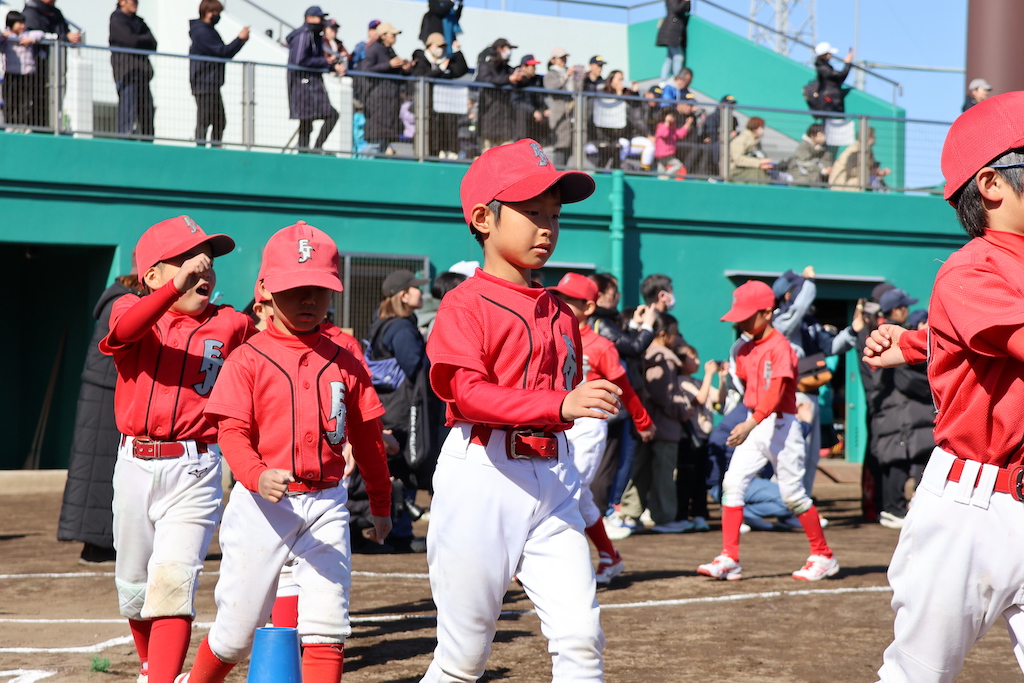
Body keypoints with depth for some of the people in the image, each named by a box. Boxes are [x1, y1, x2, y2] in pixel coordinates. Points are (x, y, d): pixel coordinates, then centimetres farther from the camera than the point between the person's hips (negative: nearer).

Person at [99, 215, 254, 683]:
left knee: (173, 579, -16)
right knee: (133, 583, 16)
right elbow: (124, 331, -25)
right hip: (135, 464, 2)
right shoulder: (132, 310, 0)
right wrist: (176, 287, -38)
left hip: (194, 470, -2)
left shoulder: (230, 326, 4)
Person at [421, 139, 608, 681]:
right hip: (482, 478, -5)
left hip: (551, 479, 6)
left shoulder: (559, 313, 15)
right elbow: (469, 394, -21)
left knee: (581, 637, -5)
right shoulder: (466, 305, -6)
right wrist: (559, 404, -32)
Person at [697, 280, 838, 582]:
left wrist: (750, 424, -36)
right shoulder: (745, 350, 10)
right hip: (752, 426, 7)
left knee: (792, 493, -1)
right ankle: (729, 559, -6)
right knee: (732, 483, -6)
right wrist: (749, 423, 8)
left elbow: (775, 392, -25)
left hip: (780, 425, -7)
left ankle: (823, 557, 15)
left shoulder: (780, 346, -14)